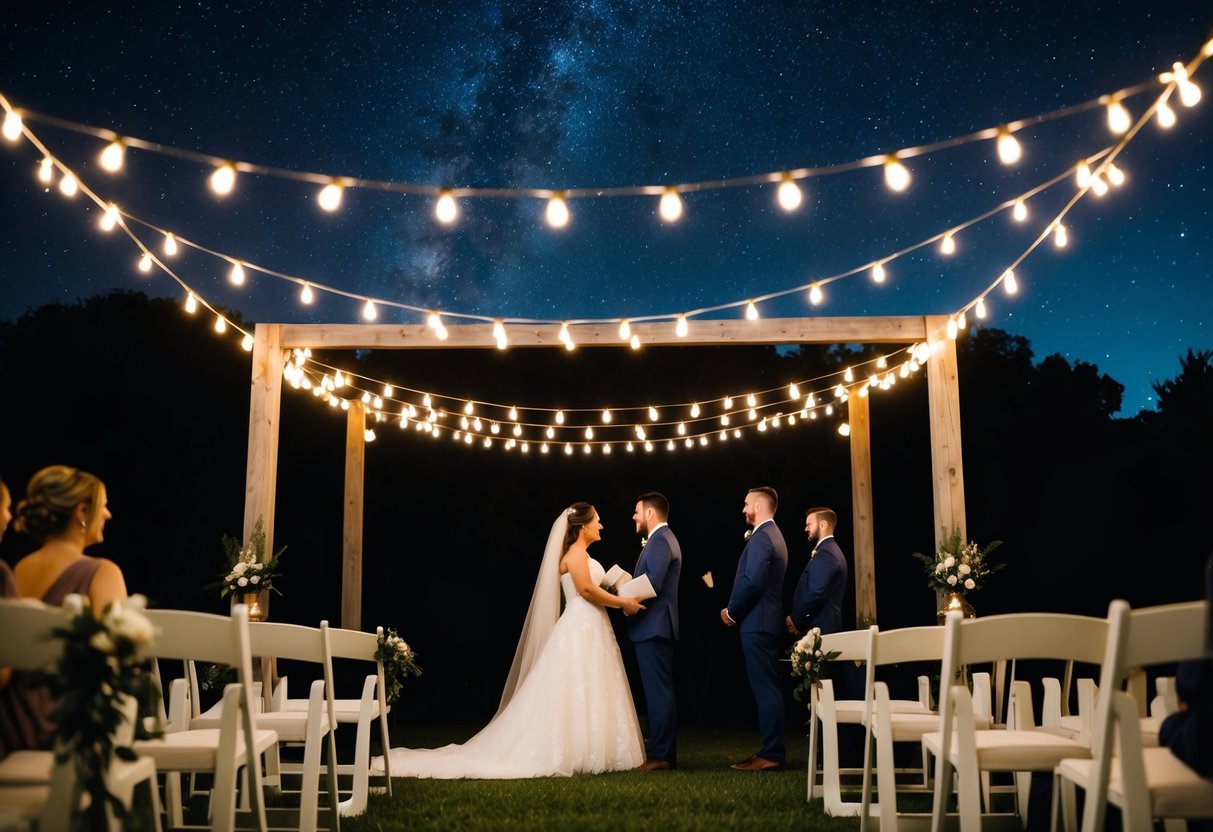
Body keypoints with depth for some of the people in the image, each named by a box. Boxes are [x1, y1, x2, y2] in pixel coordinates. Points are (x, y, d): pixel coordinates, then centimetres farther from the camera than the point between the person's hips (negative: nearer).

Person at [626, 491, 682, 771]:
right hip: (656, 625, 11)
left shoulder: (659, 540, -14)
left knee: (658, 691, -8)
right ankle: (665, 752, 18)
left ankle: (659, 756, -6)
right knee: (660, 691, 13)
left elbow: (652, 585, -22)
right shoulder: (663, 538, 20)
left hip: (653, 626, -11)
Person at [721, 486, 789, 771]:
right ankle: (772, 750, 18)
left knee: (765, 689, -7)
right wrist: (736, 609, 13)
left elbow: (752, 582, -24)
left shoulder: (761, 538, -15)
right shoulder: (773, 535, 18)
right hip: (767, 621, 11)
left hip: (757, 622, -11)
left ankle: (771, 755, -4)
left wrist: (732, 612, -10)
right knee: (768, 688, 13)